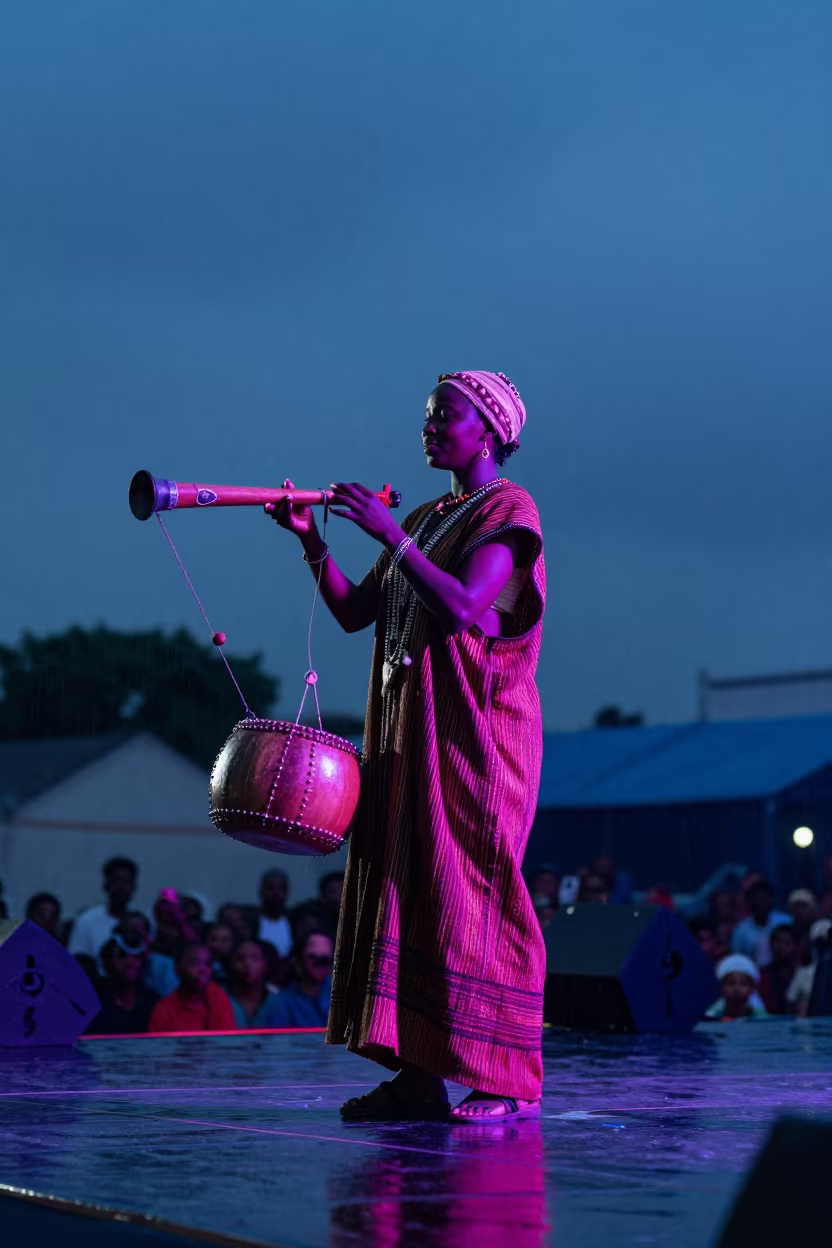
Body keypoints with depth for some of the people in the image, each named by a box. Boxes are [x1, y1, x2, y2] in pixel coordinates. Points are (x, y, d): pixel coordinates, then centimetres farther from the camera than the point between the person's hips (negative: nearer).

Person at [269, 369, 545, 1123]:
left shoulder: (508, 511, -5)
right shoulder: (424, 521, 21)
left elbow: (460, 607, -20)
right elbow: (354, 612, 14)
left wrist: (390, 534, -22)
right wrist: (313, 542, 1)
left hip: (475, 730, -8)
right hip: (409, 732, 8)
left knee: (471, 891, -10)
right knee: (406, 888, 3)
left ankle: (511, 1081, -7)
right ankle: (419, 1078, 5)